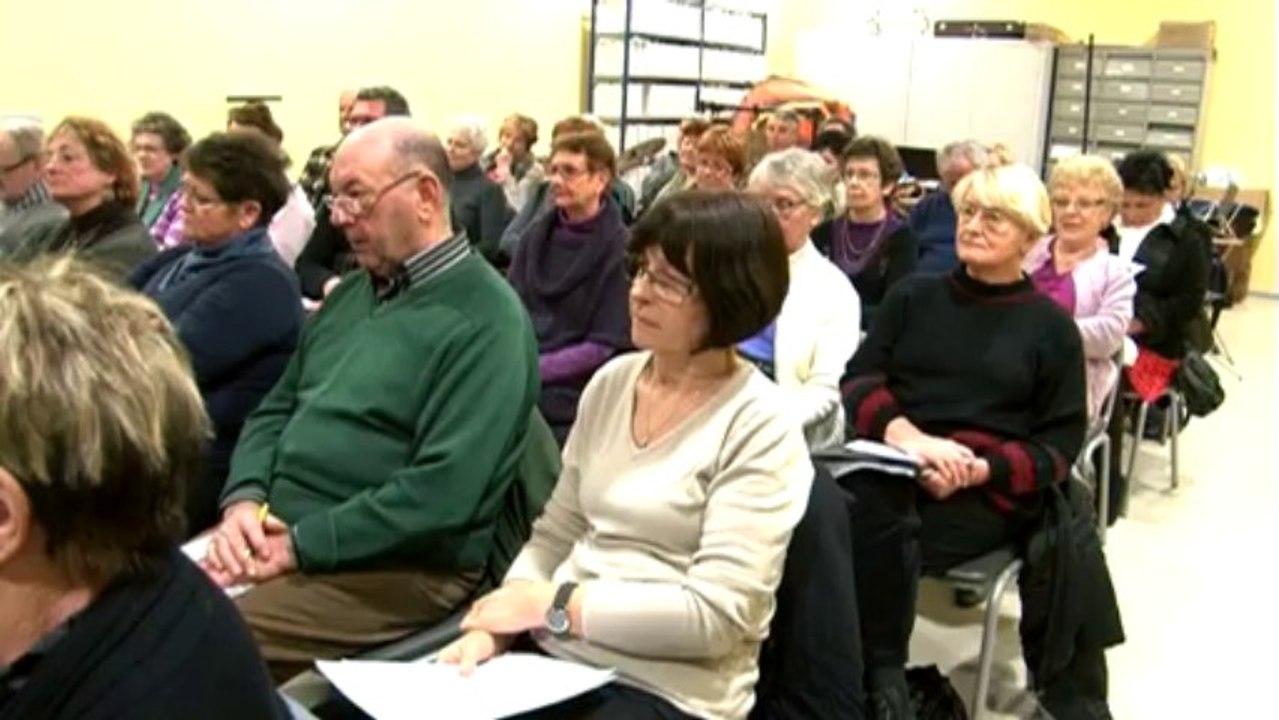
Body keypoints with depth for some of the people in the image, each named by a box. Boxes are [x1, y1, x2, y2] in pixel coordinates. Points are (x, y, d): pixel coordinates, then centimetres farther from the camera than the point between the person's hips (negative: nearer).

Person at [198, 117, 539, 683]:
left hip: (394, 568, -8)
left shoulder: (485, 321, -13)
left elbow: (442, 493, -22)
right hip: (273, 533, 8)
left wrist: (300, 545, -18)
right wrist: (244, 499, -4)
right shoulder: (351, 293, 16)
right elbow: (275, 411, 17)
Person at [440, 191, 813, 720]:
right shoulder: (611, 382, 7)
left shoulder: (759, 428, -11)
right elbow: (554, 535, 11)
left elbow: (716, 614, -17)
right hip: (554, 655, 6)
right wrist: (494, 626, -6)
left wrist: (555, 604, -15)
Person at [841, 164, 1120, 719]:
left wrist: (979, 469, -14)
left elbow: (1061, 442, 5)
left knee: (880, 538, -33)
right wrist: (904, 433, -14)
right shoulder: (912, 295, 18)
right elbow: (859, 379, 8)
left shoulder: (1051, 326, 11)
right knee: (859, 505, -35)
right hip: (896, 467, 2)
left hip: (992, 489, -2)